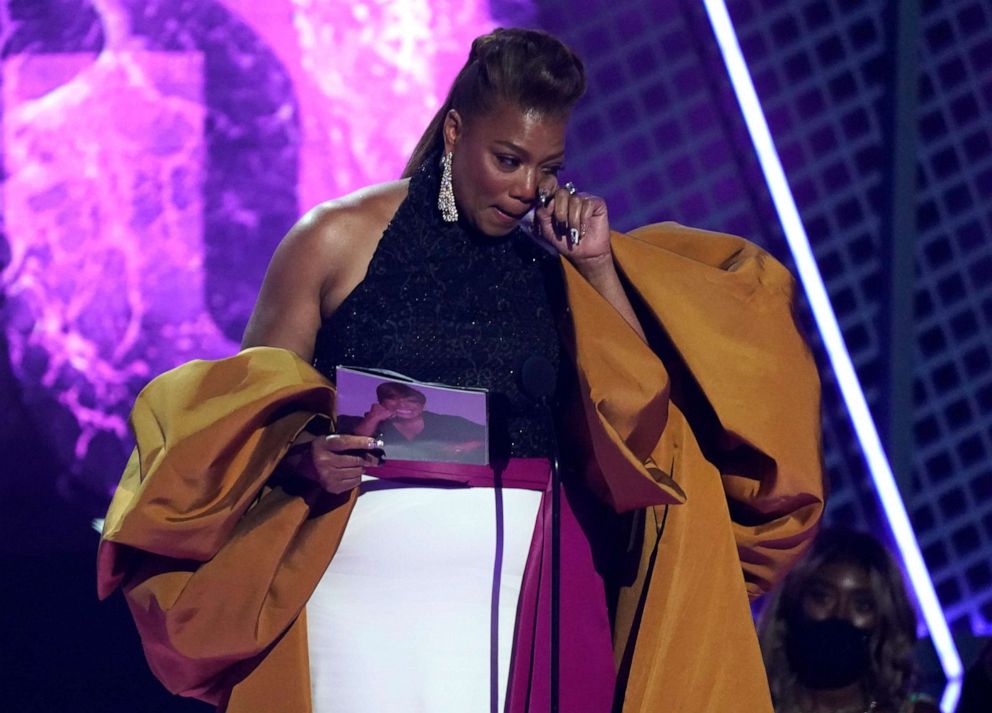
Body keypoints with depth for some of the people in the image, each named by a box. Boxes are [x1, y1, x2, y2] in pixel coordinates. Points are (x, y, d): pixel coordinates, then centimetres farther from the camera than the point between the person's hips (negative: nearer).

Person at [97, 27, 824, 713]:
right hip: (376, 575, -3)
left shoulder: (559, 254, 10)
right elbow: (250, 411, 5)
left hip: (531, 586, 3)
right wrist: (304, 458, -16)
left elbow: (642, 410, 3)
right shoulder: (339, 239, 2)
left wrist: (597, 269, -3)